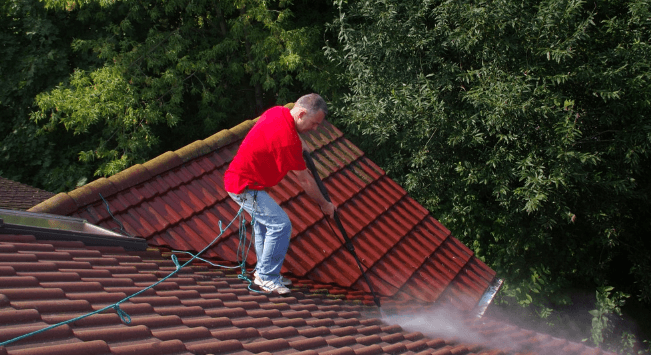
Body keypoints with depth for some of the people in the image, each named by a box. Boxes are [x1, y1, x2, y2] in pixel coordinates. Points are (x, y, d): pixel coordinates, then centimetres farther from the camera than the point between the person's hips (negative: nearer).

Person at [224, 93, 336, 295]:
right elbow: (305, 181, -17)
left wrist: (299, 143, 13)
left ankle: (262, 271, 30)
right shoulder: (288, 140, -28)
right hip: (245, 187, -10)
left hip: (238, 178, 10)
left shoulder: (278, 112, -1)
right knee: (280, 225, -12)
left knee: (263, 222, 19)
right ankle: (266, 277, 1)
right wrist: (324, 204, -3)